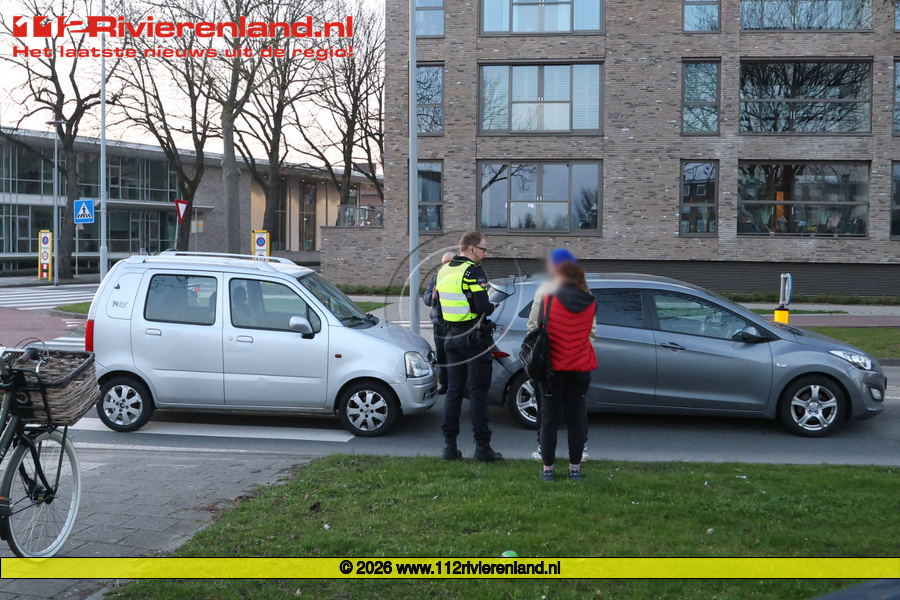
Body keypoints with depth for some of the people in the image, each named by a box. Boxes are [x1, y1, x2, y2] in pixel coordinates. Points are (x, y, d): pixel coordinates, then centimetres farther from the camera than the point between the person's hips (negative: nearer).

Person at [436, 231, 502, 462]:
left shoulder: (444, 271, 10)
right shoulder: (473, 271, -15)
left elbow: (439, 303, 16)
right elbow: (483, 308, -21)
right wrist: (493, 306, -1)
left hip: (452, 337, 7)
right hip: (473, 337, -7)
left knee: (454, 390, 11)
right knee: (478, 392, -1)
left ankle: (450, 446, 11)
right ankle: (482, 447, 3)